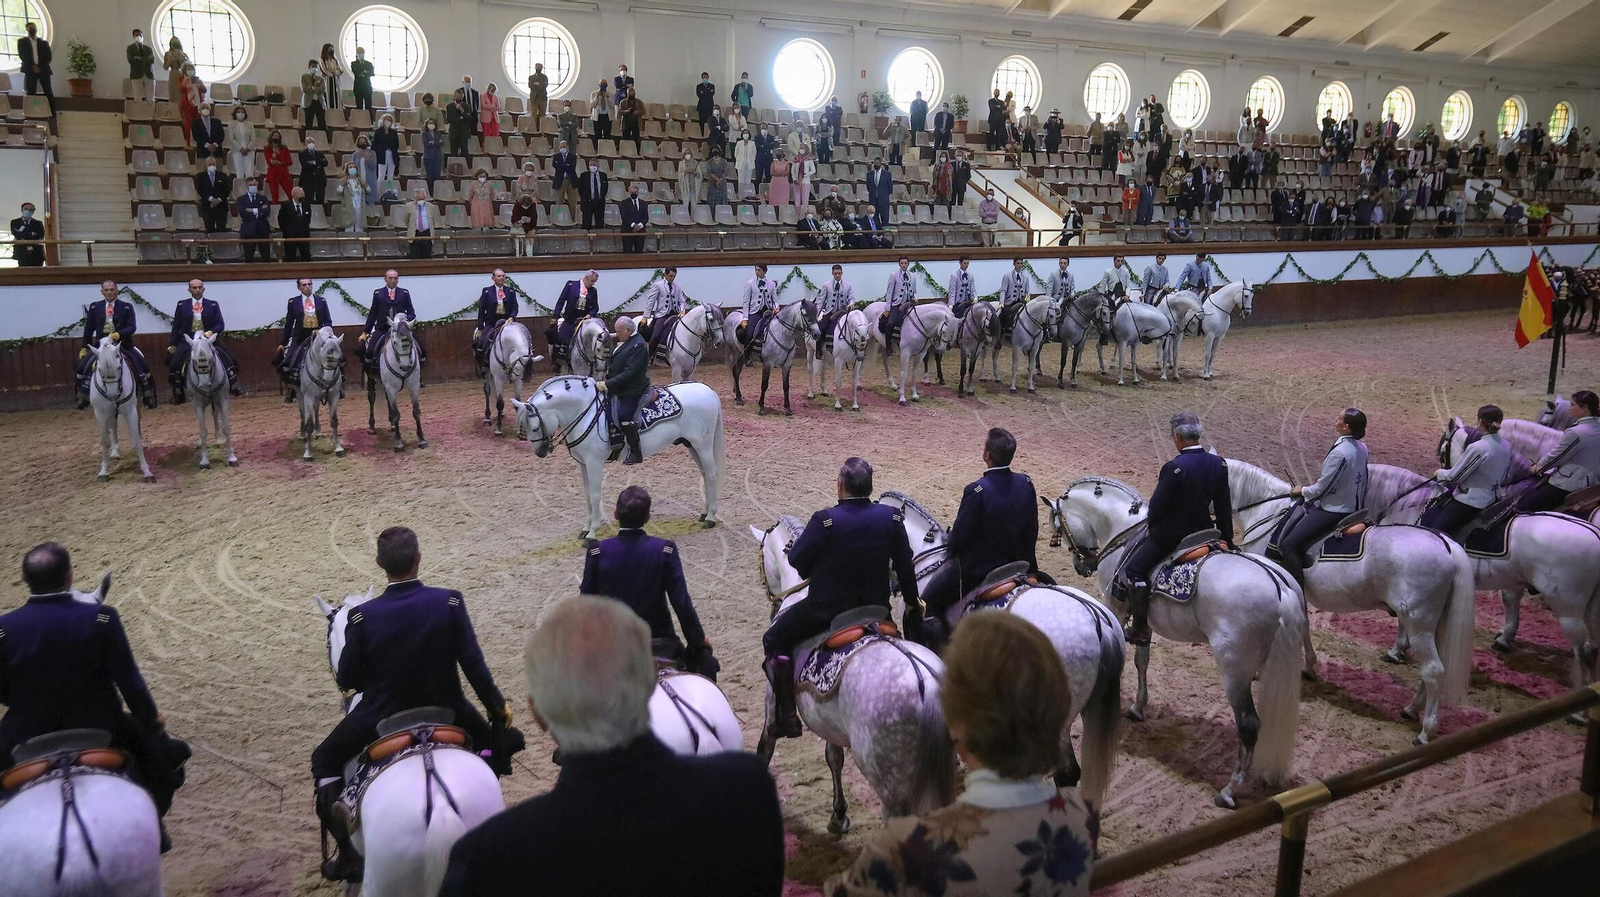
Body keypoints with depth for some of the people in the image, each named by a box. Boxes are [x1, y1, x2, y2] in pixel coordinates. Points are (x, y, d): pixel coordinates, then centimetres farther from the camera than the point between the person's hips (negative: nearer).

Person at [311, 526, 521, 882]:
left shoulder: (362, 617, -19)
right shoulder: (450, 602, -19)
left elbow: (348, 681, -8)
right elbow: (474, 665, -14)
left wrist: (342, 675, 17)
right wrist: (498, 707, 1)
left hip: (380, 719, -1)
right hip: (443, 710, 1)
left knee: (324, 761, 25)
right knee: (498, 739, 29)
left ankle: (350, 854, 20)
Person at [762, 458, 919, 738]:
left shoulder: (825, 520, -22)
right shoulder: (892, 517, -9)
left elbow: (796, 560, -10)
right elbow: (905, 567, 2)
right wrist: (912, 603, 18)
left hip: (825, 608, -4)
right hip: (875, 607, 5)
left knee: (774, 640, 15)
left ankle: (787, 716, 9)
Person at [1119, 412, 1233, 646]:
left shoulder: (1173, 468, -24)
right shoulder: (1219, 464, -3)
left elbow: (1157, 507, -16)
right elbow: (1224, 507, 5)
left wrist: (1152, 522, 7)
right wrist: (1227, 539, 16)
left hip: (1170, 535, -7)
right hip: (1203, 529, 7)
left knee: (1133, 571, 2)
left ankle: (1140, 630, 0)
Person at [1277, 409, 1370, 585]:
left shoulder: (1340, 452, -26)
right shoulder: (1361, 447, 2)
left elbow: (1322, 488, -19)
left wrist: (1302, 491, 0)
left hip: (1332, 510, -10)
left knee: (1288, 545, -13)